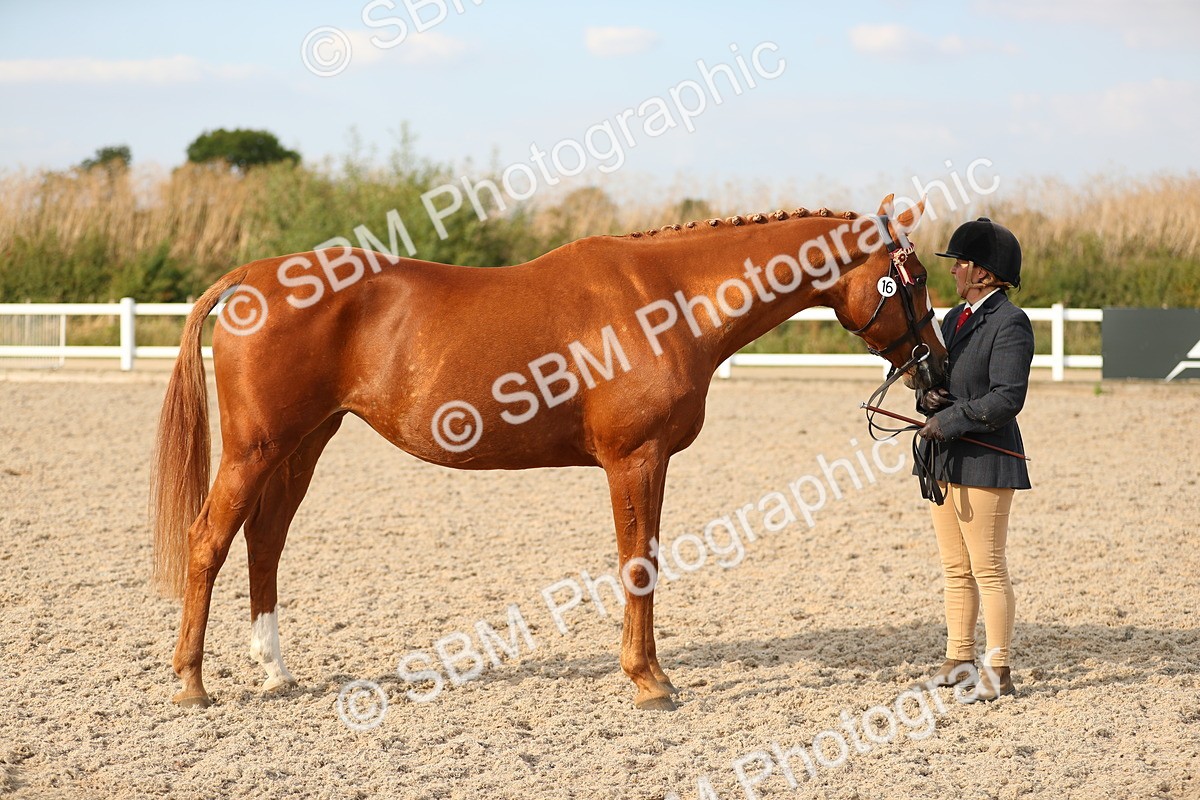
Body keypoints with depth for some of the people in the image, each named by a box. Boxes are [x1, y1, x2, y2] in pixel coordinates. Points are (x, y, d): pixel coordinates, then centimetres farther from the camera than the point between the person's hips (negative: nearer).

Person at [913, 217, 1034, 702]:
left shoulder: (1009, 324, -12)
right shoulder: (954, 319, 15)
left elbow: (1007, 398, -20)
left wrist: (949, 420, -20)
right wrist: (928, 397, -1)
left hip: (984, 461, -9)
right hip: (943, 461, 9)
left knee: (988, 570, -5)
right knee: (955, 570, 14)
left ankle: (999, 672, 0)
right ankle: (959, 659, 23)